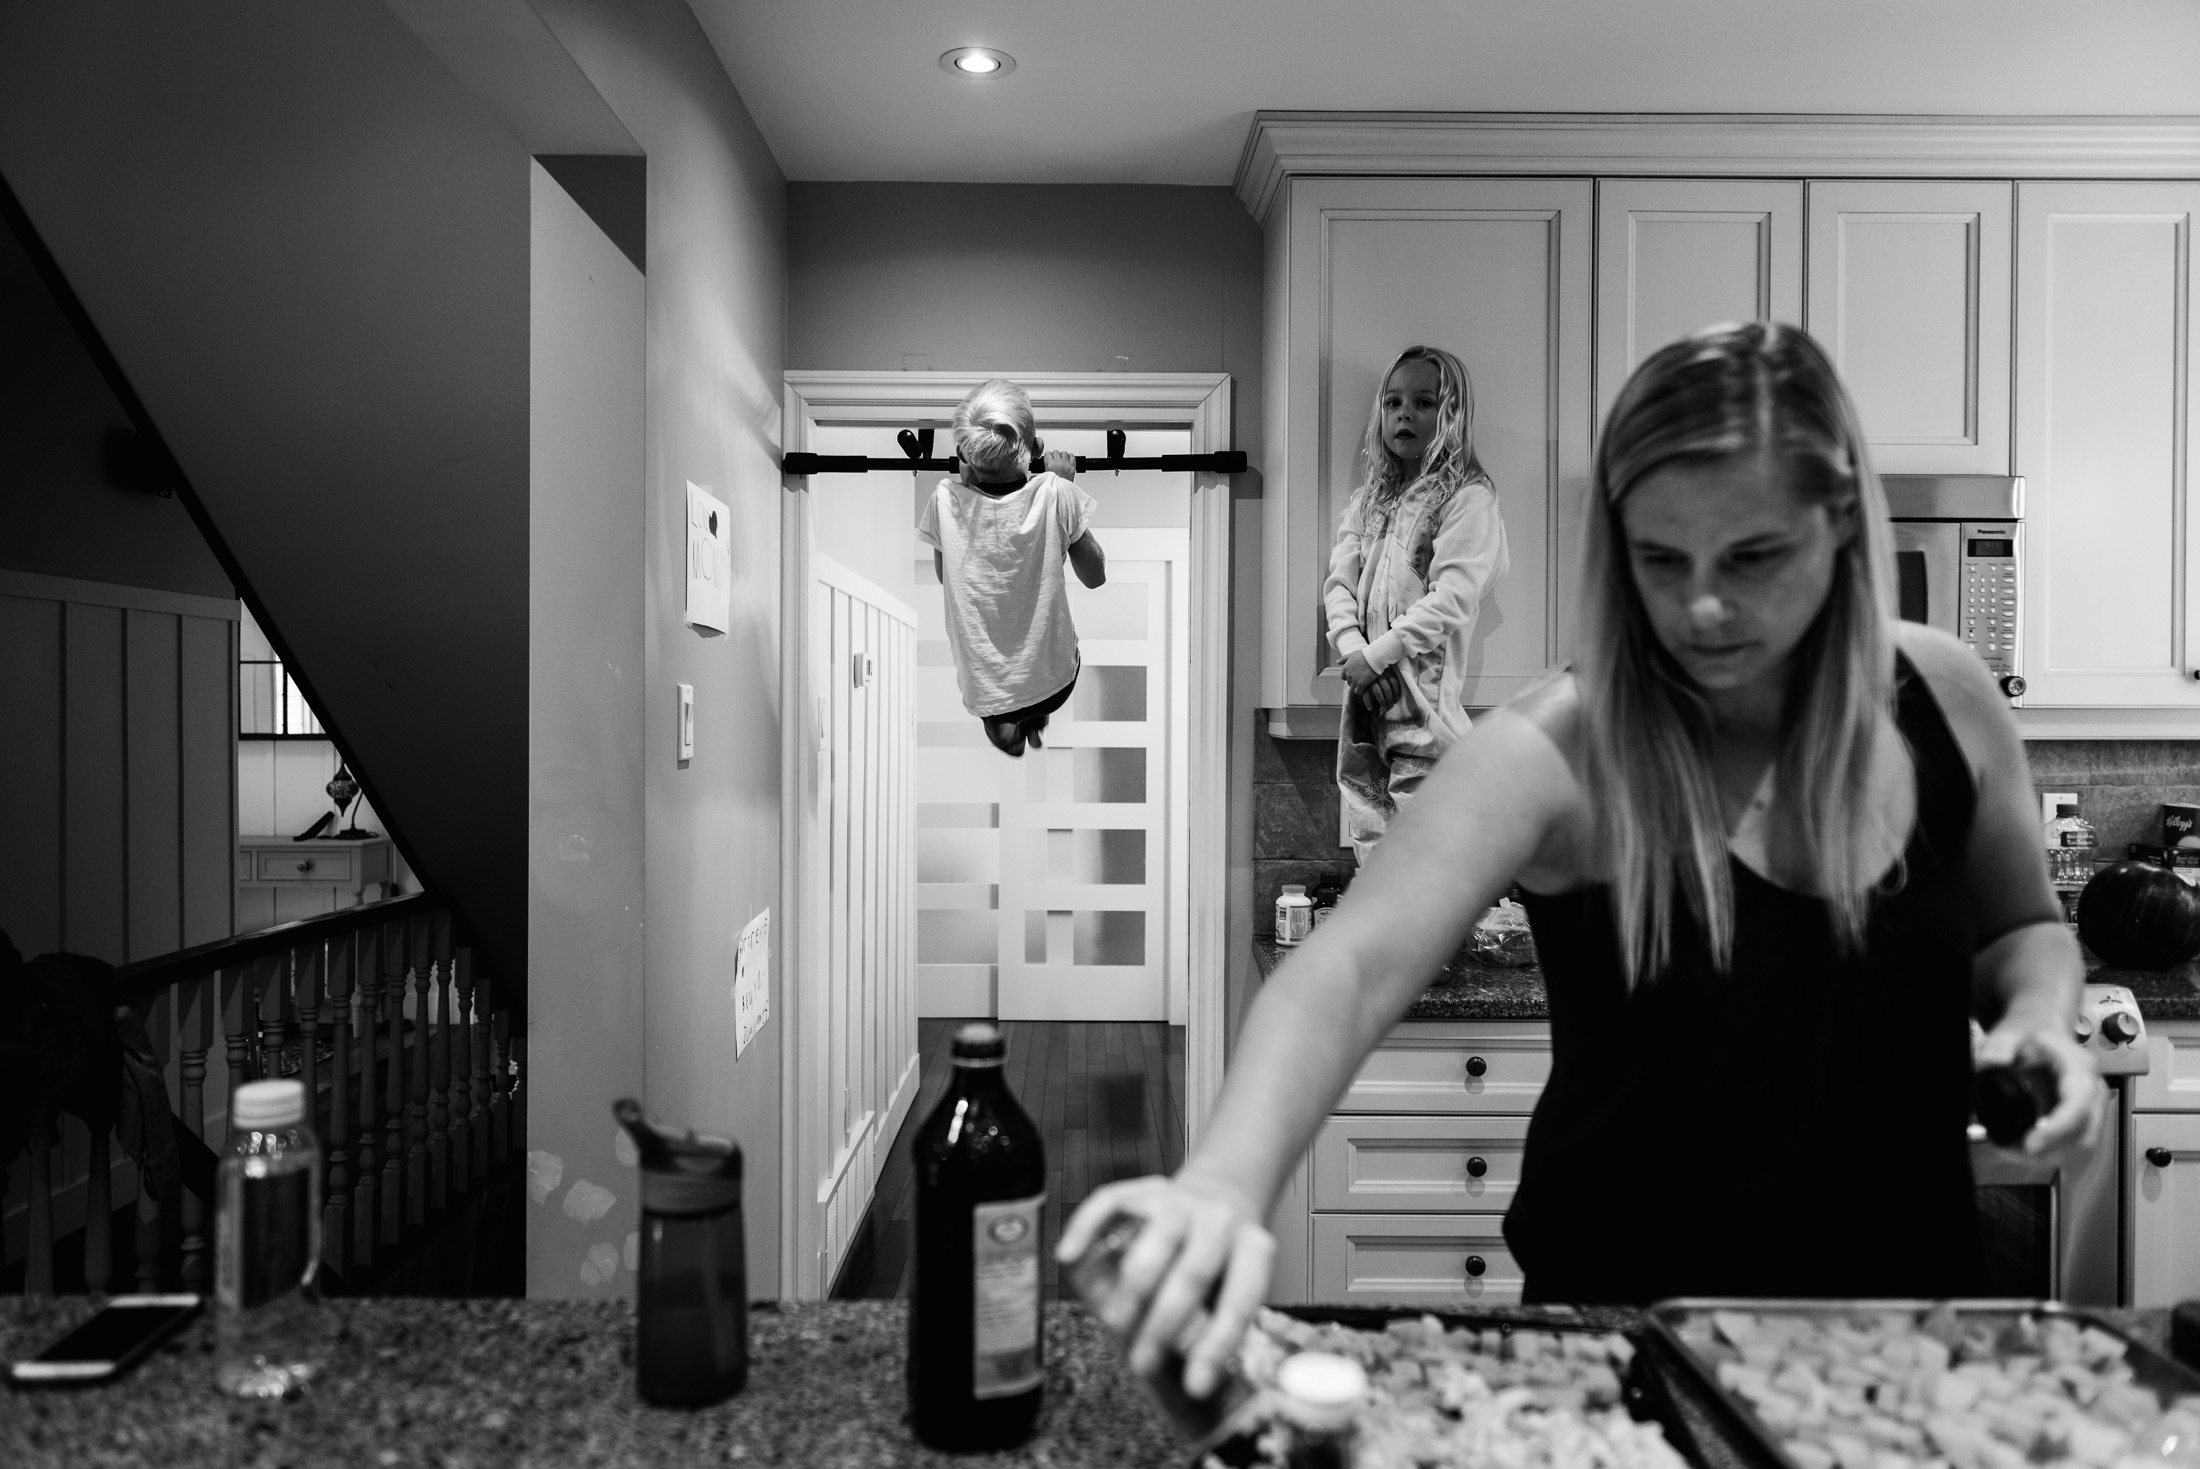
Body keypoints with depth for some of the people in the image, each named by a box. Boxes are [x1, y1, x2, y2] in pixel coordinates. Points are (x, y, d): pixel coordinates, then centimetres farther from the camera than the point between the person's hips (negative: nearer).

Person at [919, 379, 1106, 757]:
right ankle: (1035, 719, 24)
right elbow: (1095, 577, -5)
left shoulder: (945, 499, -17)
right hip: (1053, 684, -1)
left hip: (980, 692, 1)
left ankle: (999, 721, 24)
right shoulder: (1055, 493, -21)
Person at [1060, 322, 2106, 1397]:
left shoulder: (1942, 696, -9)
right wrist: (1225, 1184, -54)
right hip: (1628, 1318, -4)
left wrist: (2040, 1015, -12)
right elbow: (1348, 970, -37)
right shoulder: (1559, 754, -23)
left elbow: (2018, 928, 10)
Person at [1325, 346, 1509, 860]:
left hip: (1424, 698, -6)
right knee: (1369, 834, 11)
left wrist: (1378, 655, -14)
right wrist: (1352, 652, -8)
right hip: (1365, 696, 7)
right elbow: (1338, 583, 9)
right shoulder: (1368, 499, 16)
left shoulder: (1468, 498, -4)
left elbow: (1452, 599, -13)